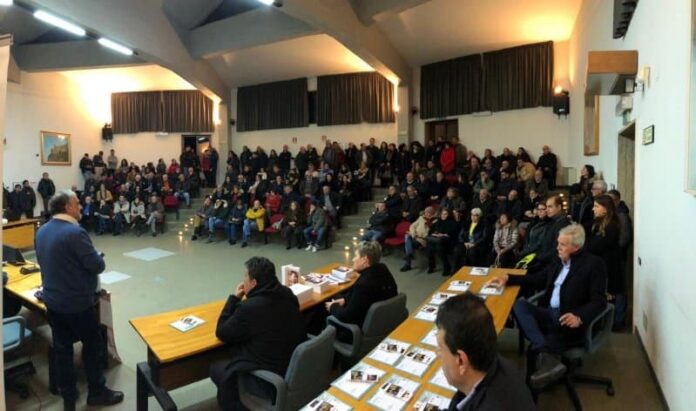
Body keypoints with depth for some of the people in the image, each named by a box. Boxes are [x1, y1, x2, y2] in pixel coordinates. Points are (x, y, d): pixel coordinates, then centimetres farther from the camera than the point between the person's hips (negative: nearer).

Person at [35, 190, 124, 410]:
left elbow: (45, 263, 16)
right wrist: (99, 257, 0)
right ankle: (97, 392, 23)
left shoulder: (41, 231, 3)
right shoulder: (75, 232, -23)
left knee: (61, 348, 15)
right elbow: (97, 265, -21)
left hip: (52, 300, 8)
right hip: (77, 302, -8)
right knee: (93, 345, 9)